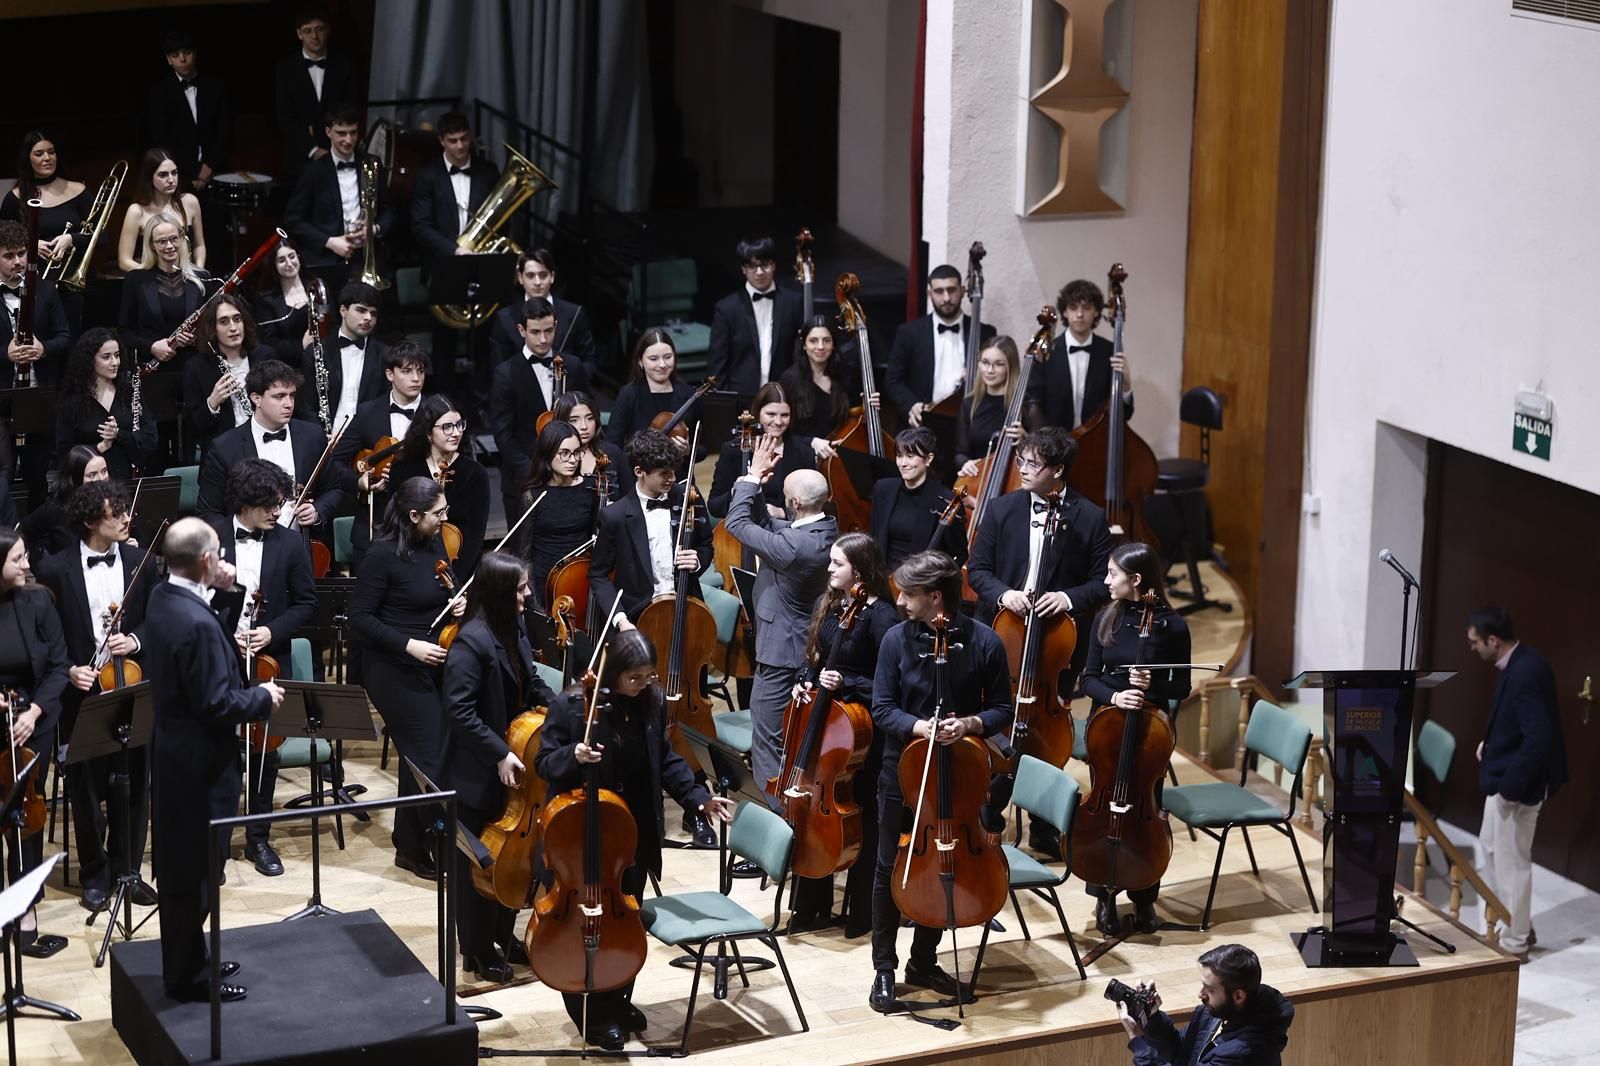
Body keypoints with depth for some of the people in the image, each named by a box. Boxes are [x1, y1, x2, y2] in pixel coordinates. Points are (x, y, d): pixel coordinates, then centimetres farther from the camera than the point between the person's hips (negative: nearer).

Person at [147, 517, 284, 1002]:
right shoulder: (197, 622, -29)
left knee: (180, 864, 20)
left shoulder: (163, 596, 0)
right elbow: (217, 704, -26)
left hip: (173, 750, 10)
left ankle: (186, 959, 34)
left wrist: (216, 588, 6)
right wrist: (263, 697, -9)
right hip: (199, 762, -10)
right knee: (196, 870, 3)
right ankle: (189, 977, 14)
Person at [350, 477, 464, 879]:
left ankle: (409, 845, 29)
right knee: (430, 759, -7)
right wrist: (409, 645, -23)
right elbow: (360, 618, -15)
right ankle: (442, 850, 5)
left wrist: (457, 602, -2)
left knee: (418, 755, 16)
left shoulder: (434, 544, 4)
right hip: (395, 671, -8)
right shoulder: (382, 555, -18)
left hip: (432, 665, 8)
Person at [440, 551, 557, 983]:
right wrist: (500, 754, -26)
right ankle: (478, 951, 20)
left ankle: (503, 937, 35)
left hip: (510, 769, 8)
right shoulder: (472, 642, -24)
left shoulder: (513, 631, 3)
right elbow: (460, 712, -25)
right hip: (478, 774, -8)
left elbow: (530, 682, 16)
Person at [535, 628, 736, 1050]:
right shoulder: (571, 705, -16)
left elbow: (665, 761, 7)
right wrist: (573, 756, -32)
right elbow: (545, 763, -10)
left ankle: (619, 1000, 34)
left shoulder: (653, 702, -3)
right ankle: (593, 1012, 19)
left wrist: (699, 797, -5)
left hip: (634, 833, 5)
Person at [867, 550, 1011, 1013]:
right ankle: (884, 968, 21)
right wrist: (920, 726, -25)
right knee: (890, 869, 6)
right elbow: (882, 710, -7)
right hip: (904, 771, 0)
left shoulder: (984, 642, -10)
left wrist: (970, 723, -22)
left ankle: (924, 962, 31)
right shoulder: (897, 640, -9)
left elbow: (1002, 710, -3)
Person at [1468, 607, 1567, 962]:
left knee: (1511, 861, 3)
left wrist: (1511, 786, -24)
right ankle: (1518, 925, 34)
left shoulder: (1525, 673, -28)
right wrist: (1491, 742, 9)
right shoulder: (1518, 663, 4)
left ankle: (1515, 943, 17)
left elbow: (1538, 738, -30)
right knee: (1491, 849, 22)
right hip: (1505, 776, 11)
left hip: (1517, 783, -11)